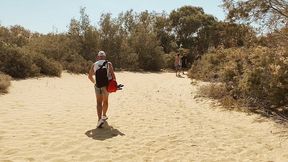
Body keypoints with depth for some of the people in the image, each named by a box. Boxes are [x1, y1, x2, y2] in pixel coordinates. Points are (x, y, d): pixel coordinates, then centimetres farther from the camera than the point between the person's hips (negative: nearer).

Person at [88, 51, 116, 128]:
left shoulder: (94, 64, 5)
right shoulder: (108, 64, 1)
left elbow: (89, 76, 9)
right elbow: (113, 75, -8)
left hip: (98, 86, 0)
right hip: (106, 85, 0)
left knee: (99, 103, 0)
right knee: (105, 101, 20)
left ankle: (100, 119, -16)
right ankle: (104, 115, 39)